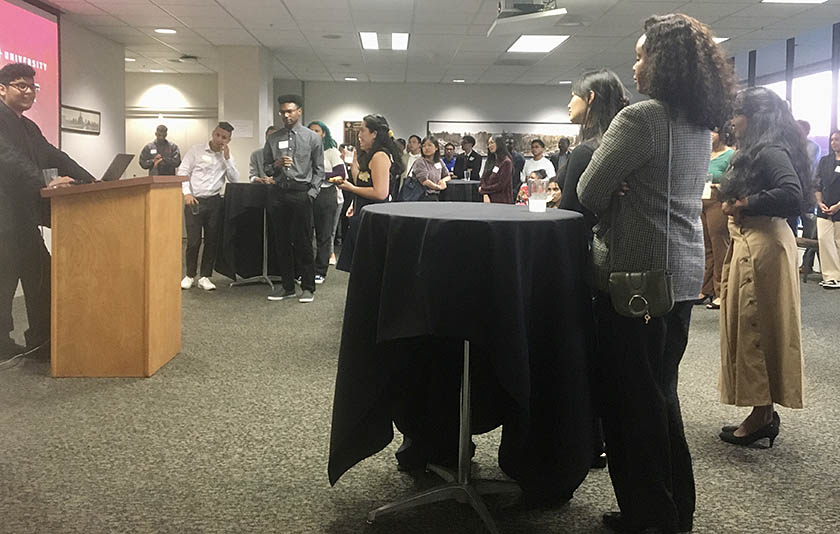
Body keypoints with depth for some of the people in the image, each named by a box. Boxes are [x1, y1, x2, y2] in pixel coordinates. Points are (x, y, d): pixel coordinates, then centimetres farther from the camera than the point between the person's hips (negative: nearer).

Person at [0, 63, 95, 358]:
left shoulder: (28, 127, 19)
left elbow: (55, 158, 14)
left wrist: (93, 183, 2)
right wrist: (46, 183, -37)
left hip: (24, 215, 9)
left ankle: (41, 339, 19)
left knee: (41, 275, 10)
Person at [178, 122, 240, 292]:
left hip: (215, 201, 3)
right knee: (193, 240, -4)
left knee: (212, 240, 4)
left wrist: (227, 158, -7)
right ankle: (190, 275, 13)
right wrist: (187, 193, -12)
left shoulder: (227, 156, 11)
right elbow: (182, 172, 0)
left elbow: (234, 180, 0)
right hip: (194, 201, -3)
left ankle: (205, 276, 14)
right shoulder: (196, 150, 1)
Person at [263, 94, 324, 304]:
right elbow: (266, 168, 14)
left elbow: (319, 169, 2)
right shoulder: (273, 139, 11)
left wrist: (312, 193, -7)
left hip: (302, 194, -3)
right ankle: (287, 286, 18)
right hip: (280, 194, 4)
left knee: (303, 242, -1)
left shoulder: (312, 138, 3)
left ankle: (308, 287, 7)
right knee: (283, 242, 8)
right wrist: (276, 165, -8)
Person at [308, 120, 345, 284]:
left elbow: (341, 175, -5)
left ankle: (320, 271, 8)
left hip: (326, 195, -3)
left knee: (323, 235, 2)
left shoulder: (331, 152, 2)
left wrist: (320, 175, -11)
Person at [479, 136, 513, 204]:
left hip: (502, 202, -6)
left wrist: (483, 189, -4)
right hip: (489, 200, 6)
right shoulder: (490, 161, 14)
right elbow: (483, 179, 9)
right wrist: (485, 194, -9)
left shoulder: (506, 162, -7)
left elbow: (501, 185, -12)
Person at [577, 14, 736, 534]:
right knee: (661, 391, 18)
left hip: (635, 276, -8)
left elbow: (588, 193, -12)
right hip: (684, 272, 9)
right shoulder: (702, 126, 11)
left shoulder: (641, 118, -16)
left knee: (631, 397, 3)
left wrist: (616, 200, 6)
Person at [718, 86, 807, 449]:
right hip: (749, 244, 10)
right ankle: (763, 413, 20)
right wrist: (732, 200, 2)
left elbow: (791, 194, -29)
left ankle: (762, 415, 8)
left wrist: (743, 206, -18)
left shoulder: (771, 152, -14)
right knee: (749, 328, 12)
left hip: (763, 248, -10)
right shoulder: (755, 152, 17)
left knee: (756, 329, -2)